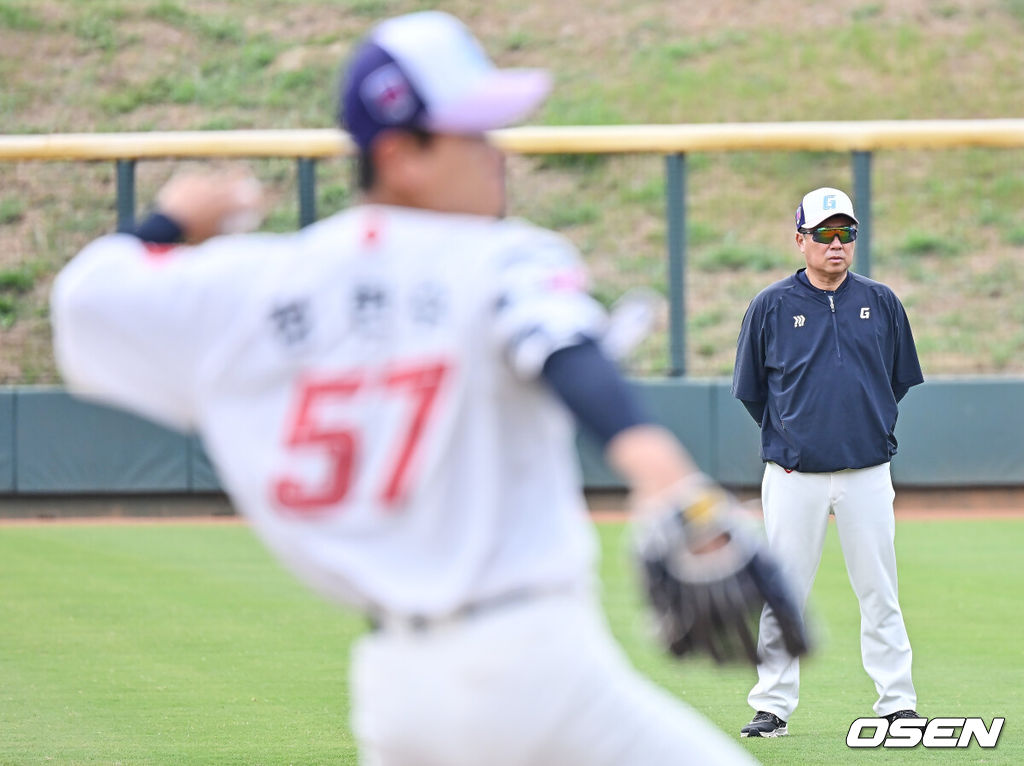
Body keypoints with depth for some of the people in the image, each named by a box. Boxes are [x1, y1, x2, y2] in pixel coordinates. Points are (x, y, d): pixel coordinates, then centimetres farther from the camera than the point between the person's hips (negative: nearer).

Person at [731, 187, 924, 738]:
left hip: (867, 475, 1)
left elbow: (903, 384, 15)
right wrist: (786, 439, 9)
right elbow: (750, 393, 8)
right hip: (793, 477, -1)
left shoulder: (882, 303, 7)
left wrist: (876, 434, 13)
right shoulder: (771, 307, 1)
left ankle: (897, 704, 9)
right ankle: (773, 707, 8)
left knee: (879, 594, 3)